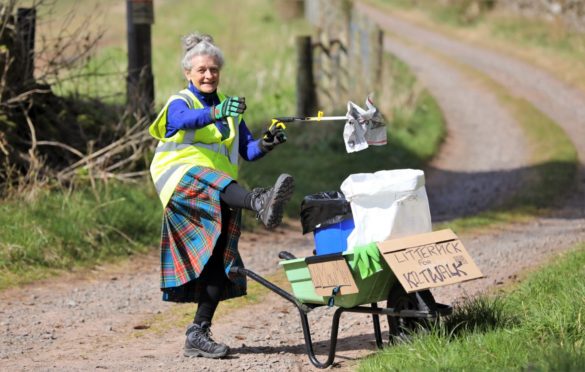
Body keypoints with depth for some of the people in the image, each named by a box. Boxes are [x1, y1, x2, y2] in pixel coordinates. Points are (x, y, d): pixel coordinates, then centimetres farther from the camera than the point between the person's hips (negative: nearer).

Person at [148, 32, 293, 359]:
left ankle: (198, 335, 0)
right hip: (182, 178, -6)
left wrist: (265, 144, -11)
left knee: (216, 262, -4)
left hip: (220, 191, 6)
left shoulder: (230, 107, 22)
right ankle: (260, 204, -70)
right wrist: (215, 113, -40)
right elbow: (182, 120, -20)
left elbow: (247, 150, 12)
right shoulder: (180, 102, 6)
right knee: (216, 184, -39)